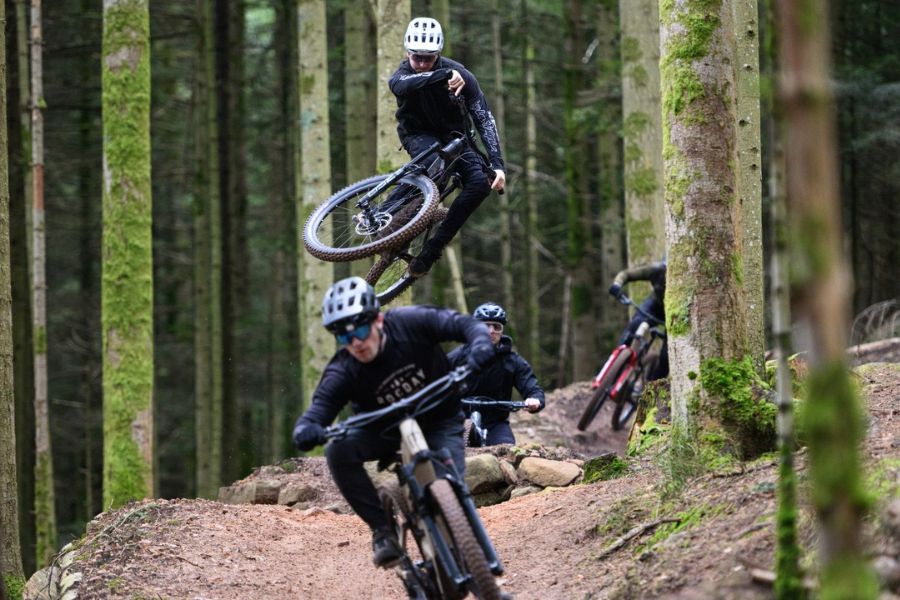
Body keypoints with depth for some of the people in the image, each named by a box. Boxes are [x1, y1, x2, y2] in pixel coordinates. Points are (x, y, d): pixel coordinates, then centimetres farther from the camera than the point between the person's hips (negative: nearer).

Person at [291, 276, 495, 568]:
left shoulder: (410, 323, -26)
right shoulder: (341, 374, -25)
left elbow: (465, 325, -26)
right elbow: (318, 410, -34)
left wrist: (481, 344, -49)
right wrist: (306, 430, -59)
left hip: (439, 422, -1)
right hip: (387, 431, 1)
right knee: (339, 451, -27)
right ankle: (382, 531, -17)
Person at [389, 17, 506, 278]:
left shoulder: (461, 76, -19)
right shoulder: (404, 73, -19)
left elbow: (485, 120, -23)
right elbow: (401, 84, -47)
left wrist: (497, 165, -34)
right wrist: (444, 75, -60)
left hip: (454, 135, 2)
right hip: (420, 135, -2)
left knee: (481, 182, -24)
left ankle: (433, 248, -19)